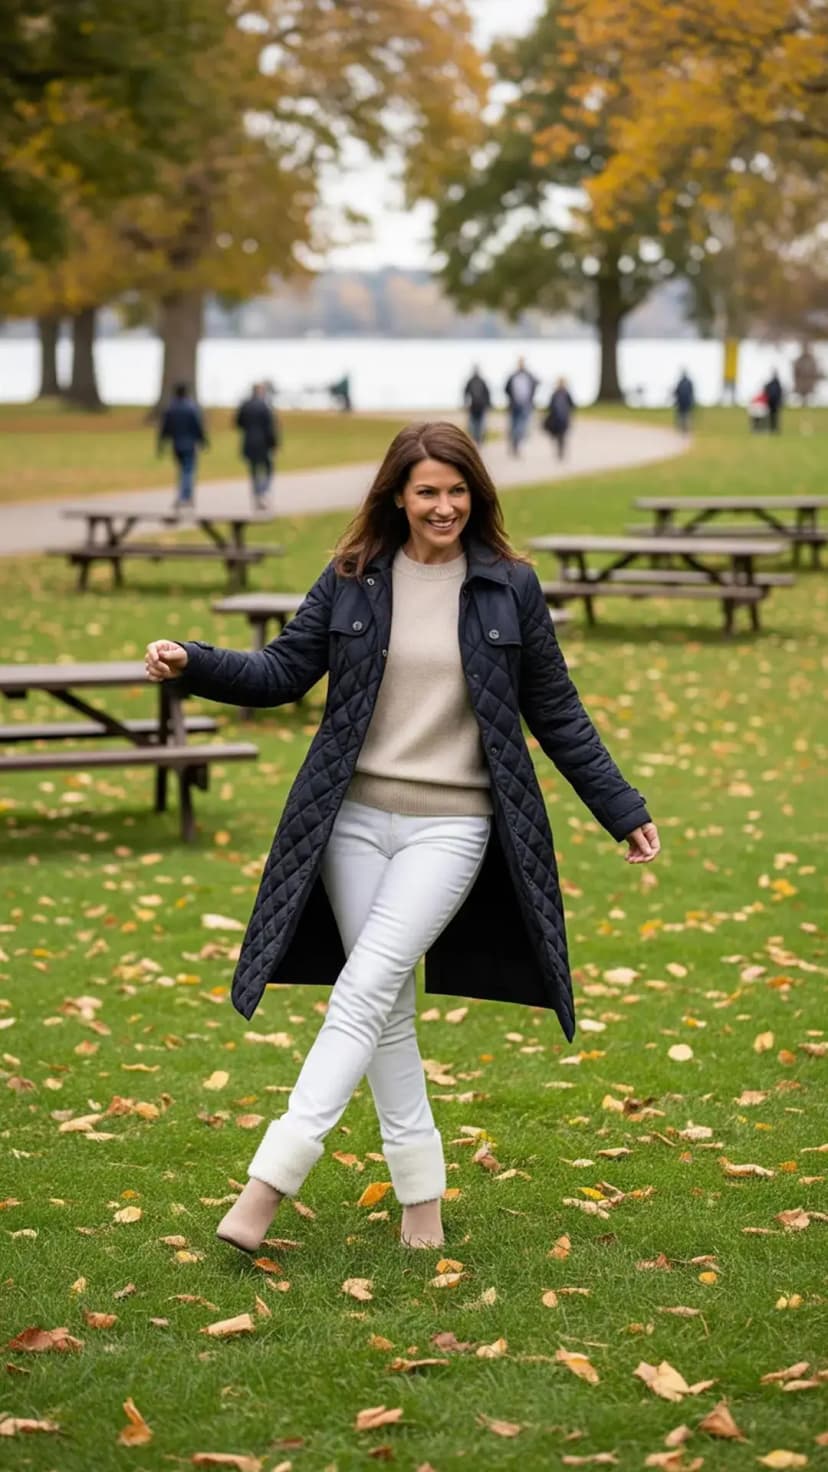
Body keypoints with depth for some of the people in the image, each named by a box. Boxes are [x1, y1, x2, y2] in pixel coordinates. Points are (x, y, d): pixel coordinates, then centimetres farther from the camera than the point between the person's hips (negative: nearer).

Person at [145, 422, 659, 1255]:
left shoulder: (510, 589, 2)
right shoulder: (352, 580, 4)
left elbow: (556, 714, 9)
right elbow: (285, 672, 5)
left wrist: (621, 810, 11)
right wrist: (193, 664, -11)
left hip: (451, 827, -2)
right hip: (354, 819, 2)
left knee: (364, 990, -15)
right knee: (388, 1008, 5)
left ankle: (270, 1181, -17)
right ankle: (421, 1200, 16)